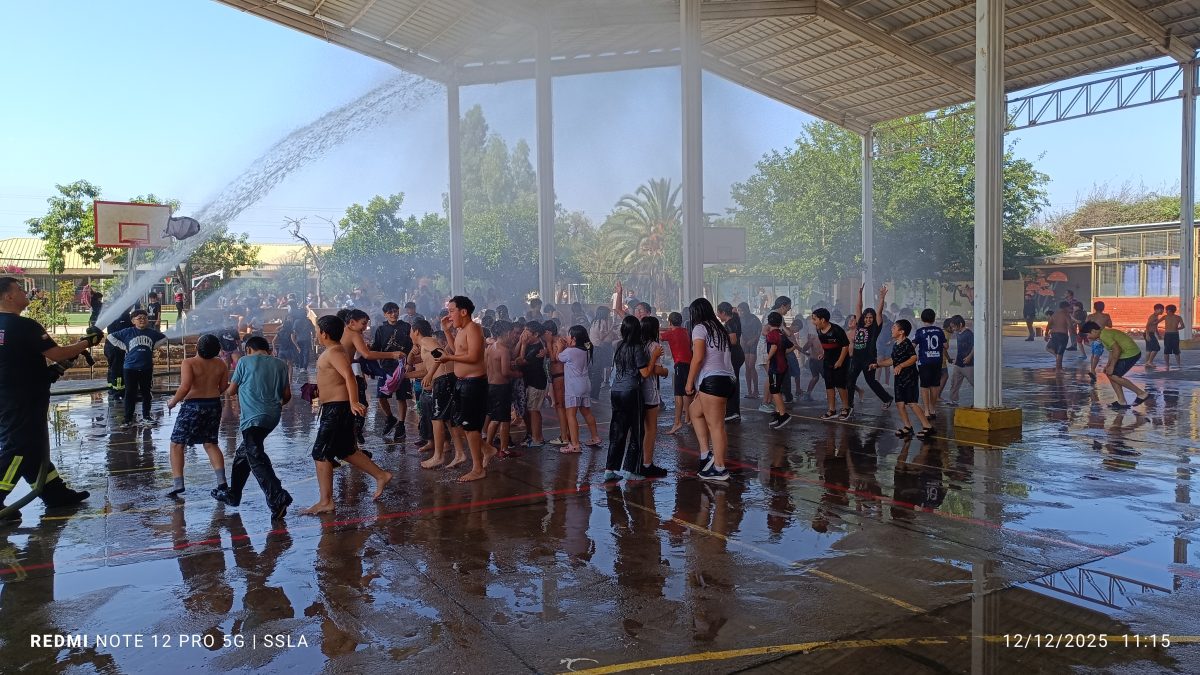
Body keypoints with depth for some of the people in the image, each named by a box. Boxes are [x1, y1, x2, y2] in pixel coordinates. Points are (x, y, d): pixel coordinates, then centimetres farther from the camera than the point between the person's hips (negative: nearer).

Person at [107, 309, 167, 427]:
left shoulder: (152, 333, 5)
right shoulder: (128, 332, -1)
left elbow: (164, 338, 20)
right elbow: (111, 337, 3)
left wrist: (153, 347, 7)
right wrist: (124, 347, -3)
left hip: (147, 368, 2)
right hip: (131, 368, -2)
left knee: (146, 393, 11)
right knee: (130, 394, 0)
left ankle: (146, 416, 22)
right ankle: (128, 419, 5)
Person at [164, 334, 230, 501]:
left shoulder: (189, 363, -13)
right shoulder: (220, 364, 1)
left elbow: (185, 387, -23)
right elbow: (223, 387, 7)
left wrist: (173, 402, -8)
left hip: (193, 406, -5)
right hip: (214, 405, 5)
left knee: (177, 444, 10)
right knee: (210, 444, 14)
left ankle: (177, 484, 2)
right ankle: (222, 483, 3)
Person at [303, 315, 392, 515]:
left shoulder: (334, 352, -17)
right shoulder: (334, 350, 15)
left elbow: (349, 376, -31)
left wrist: (354, 403, -40)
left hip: (336, 408, -10)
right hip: (337, 407, 10)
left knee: (320, 454, -6)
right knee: (346, 451, 19)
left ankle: (325, 502, -2)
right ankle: (381, 476, 26)